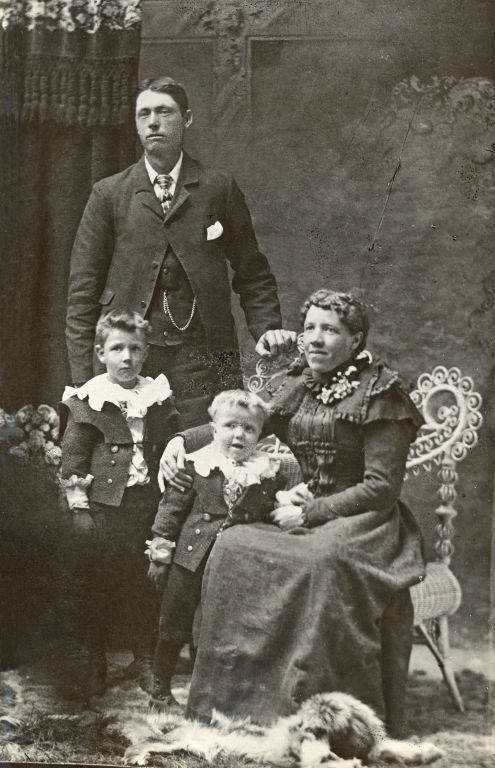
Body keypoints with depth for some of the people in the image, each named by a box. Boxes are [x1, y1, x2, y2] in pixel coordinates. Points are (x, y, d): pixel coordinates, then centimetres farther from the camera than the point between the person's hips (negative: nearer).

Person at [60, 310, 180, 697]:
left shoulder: (160, 400, 7)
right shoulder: (86, 402, -3)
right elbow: (72, 461, -3)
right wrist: (79, 508, -8)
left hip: (148, 504, 2)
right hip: (102, 507, -2)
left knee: (145, 586, 6)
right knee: (96, 585, 4)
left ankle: (147, 661, 20)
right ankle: (95, 663, 19)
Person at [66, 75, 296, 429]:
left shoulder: (220, 188, 9)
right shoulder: (108, 194, 8)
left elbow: (252, 273, 14)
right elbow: (83, 292, 6)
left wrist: (267, 328, -3)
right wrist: (83, 380, -1)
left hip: (202, 360, 0)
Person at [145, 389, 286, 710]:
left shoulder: (271, 472, 0)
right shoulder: (197, 464, -4)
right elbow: (172, 506, 1)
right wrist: (161, 551, 1)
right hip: (192, 560, -1)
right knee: (174, 627, 9)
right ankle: (161, 689, 26)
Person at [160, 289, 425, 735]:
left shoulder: (380, 394, -6)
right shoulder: (300, 388, 13)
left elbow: (382, 487, -11)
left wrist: (309, 513, -14)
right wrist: (183, 440, 9)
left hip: (363, 521, -6)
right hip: (307, 519, 6)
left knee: (323, 562, -37)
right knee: (232, 548, -21)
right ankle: (238, 699, -16)